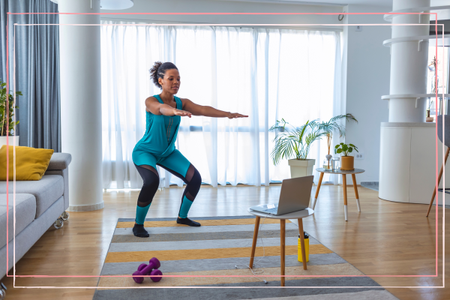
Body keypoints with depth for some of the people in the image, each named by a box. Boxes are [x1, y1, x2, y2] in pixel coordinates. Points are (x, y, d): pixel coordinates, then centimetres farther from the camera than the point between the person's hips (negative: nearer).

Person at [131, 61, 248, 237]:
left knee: (195, 179, -5)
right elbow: (162, 108, -48)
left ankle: (182, 217, 19)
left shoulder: (182, 103, -10)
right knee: (152, 181, -33)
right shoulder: (151, 102, -24)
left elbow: (203, 109, -26)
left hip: (168, 152, 6)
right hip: (145, 151, -6)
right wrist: (177, 111, -71)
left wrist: (228, 114, -43)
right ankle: (138, 225, -12)